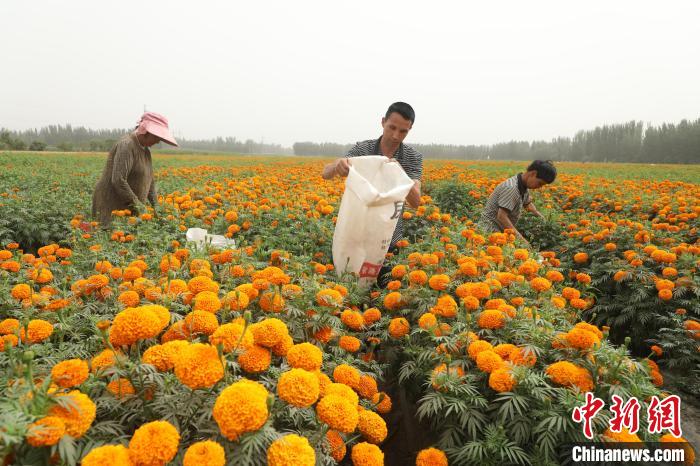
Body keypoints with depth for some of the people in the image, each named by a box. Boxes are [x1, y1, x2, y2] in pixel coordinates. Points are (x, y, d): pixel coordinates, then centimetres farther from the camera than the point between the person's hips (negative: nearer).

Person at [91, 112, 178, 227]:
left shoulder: (145, 149, 11)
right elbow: (118, 181, -25)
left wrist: (155, 204, 11)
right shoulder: (126, 145, -17)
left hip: (128, 208, 8)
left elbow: (149, 179, 19)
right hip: (111, 205, -8)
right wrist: (137, 204, -21)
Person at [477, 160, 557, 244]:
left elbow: (528, 204, 26)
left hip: (501, 230, 9)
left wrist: (543, 220, 15)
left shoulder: (524, 187, 6)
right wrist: (520, 238, -30)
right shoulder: (510, 188, -23)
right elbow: (502, 217, -29)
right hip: (490, 230, -9)